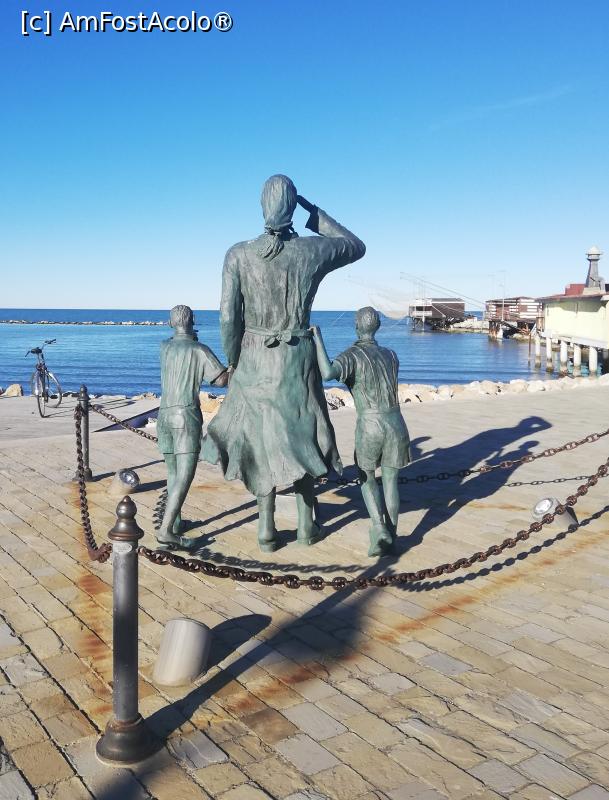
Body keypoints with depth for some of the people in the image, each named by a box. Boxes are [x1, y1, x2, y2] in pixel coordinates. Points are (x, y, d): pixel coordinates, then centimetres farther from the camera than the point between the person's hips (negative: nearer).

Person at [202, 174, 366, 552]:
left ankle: (267, 530, 18)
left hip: (255, 360, 0)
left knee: (264, 440, 13)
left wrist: (233, 363, 6)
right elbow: (357, 247, 13)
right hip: (298, 362, 0)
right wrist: (313, 211, 10)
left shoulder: (238, 255, -11)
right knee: (300, 436, 17)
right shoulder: (313, 250, -9)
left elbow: (229, 318, -10)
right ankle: (307, 524, 25)